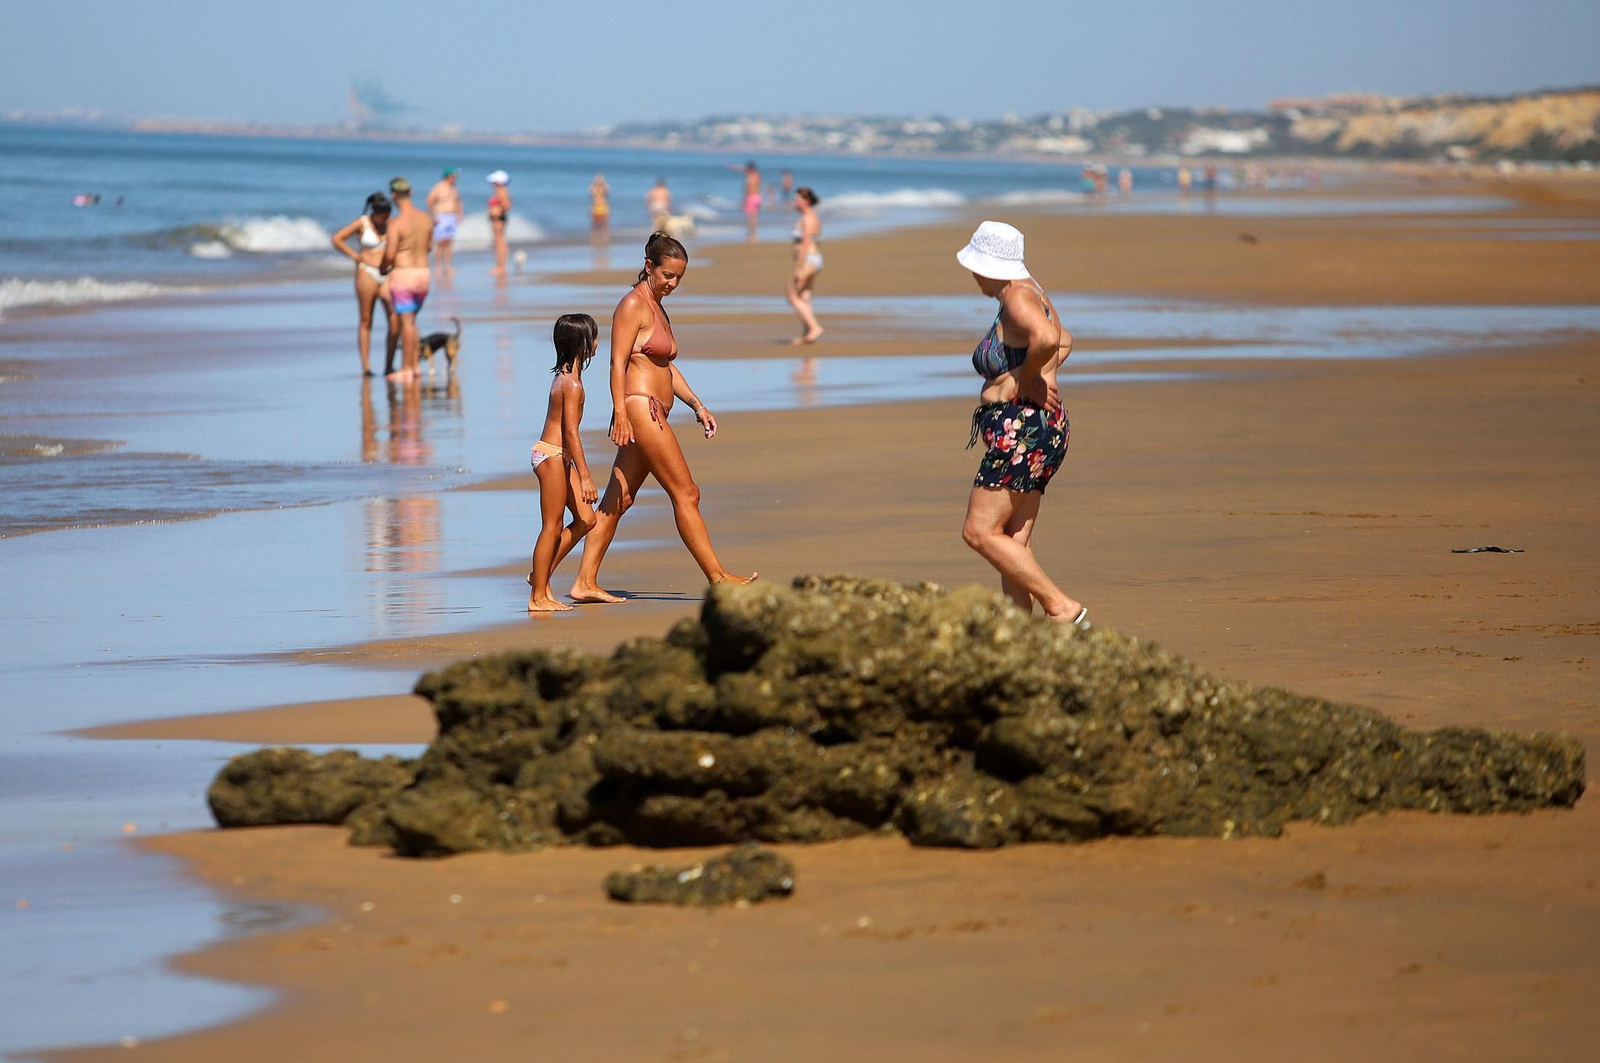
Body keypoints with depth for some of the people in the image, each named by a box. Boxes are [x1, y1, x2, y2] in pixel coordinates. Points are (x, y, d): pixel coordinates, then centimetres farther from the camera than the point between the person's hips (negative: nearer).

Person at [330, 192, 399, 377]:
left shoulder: (390, 224, 6)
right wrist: (355, 256, -4)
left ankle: (389, 366, -5)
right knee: (365, 321, 0)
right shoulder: (362, 223, -3)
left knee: (395, 321, -10)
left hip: (387, 276, 3)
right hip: (367, 273, -3)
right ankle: (366, 367, 2)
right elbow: (337, 239, -2)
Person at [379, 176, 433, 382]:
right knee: (411, 321, 19)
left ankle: (407, 369, 3)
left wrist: (383, 268, 2)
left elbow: (389, 254, -19)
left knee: (406, 322, -1)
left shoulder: (396, 223, -16)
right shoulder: (426, 219, 4)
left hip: (402, 273, -6)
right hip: (423, 272, 6)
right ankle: (414, 365, 18)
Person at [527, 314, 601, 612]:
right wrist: (585, 476, -23)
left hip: (559, 456, 10)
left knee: (586, 519, 11)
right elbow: (571, 432, -22)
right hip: (551, 456, -10)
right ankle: (538, 596, 0)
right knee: (553, 527, -5)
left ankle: (541, 575, 15)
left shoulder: (564, 377, 12)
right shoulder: (572, 384, -18)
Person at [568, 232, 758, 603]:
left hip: (654, 415, 10)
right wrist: (620, 414, -22)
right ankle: (717, 577, -2)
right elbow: (617, 362, -15)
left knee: (618, 500, 8)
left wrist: (698, 407, 21)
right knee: (686, 494, -6)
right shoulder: (633, 305, -8)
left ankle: (585, 583, 8)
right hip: (640, 409, -10)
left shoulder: (658, 310, 22)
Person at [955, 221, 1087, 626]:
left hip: (1023, 430, -10)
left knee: (980, 532, -10)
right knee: (1014, 544, 7)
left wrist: (1026, 378, -18)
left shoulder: (1017, 298, -15)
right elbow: (1064, 341, 32)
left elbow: (1046, 338, -36)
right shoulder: (1026, 291, 15)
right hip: (1034, 430, 10)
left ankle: (1063, 608, -10)